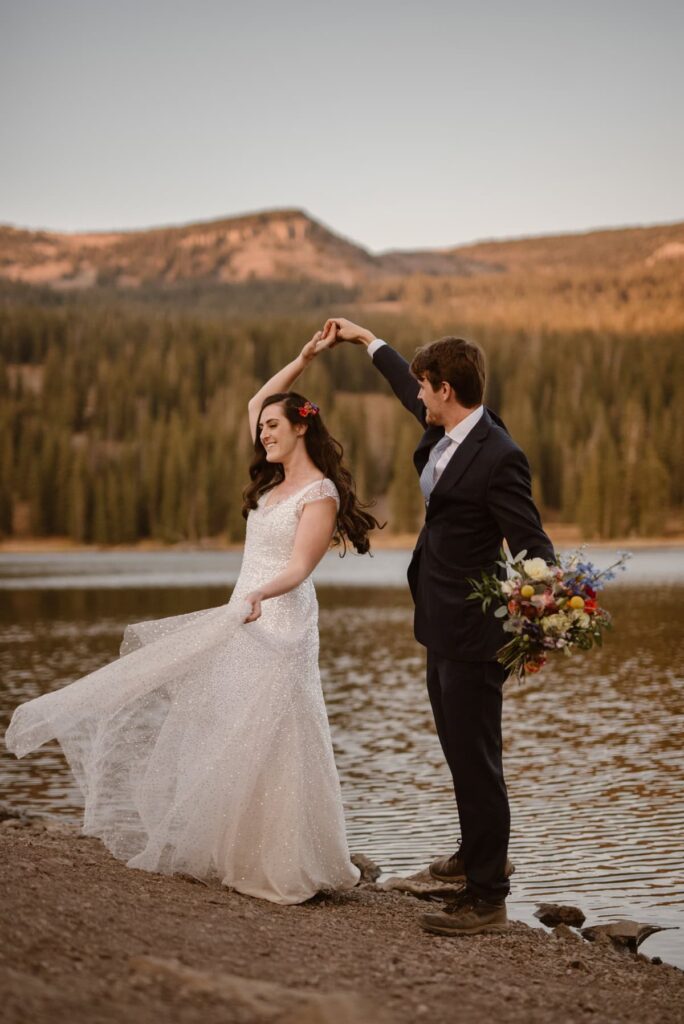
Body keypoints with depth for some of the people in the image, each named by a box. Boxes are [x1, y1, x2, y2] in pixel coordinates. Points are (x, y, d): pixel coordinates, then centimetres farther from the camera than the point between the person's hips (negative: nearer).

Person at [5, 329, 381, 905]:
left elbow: (298, 567, -22)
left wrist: (259, 594, -40)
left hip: (279, 626, -9)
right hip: (241, 622, 9)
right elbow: (255, 404, 24)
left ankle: (284, 867, 3)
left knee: (266, 746, -6)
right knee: (228, 741, 11)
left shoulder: (320, 493, -12)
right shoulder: (274, 481, 13)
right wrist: (302, 361, 20)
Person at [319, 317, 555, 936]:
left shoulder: (498, 457, -22)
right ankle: (481, 854, 41)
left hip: (471, 633, -10)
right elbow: (412, 393, 26)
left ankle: (487, 898, 6)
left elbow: (533, 545, -23)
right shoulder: (445, 428, 4)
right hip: (443, 626, 10)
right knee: (459, 750, 23)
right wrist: (365, 339, 36)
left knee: (475, 760, -3)